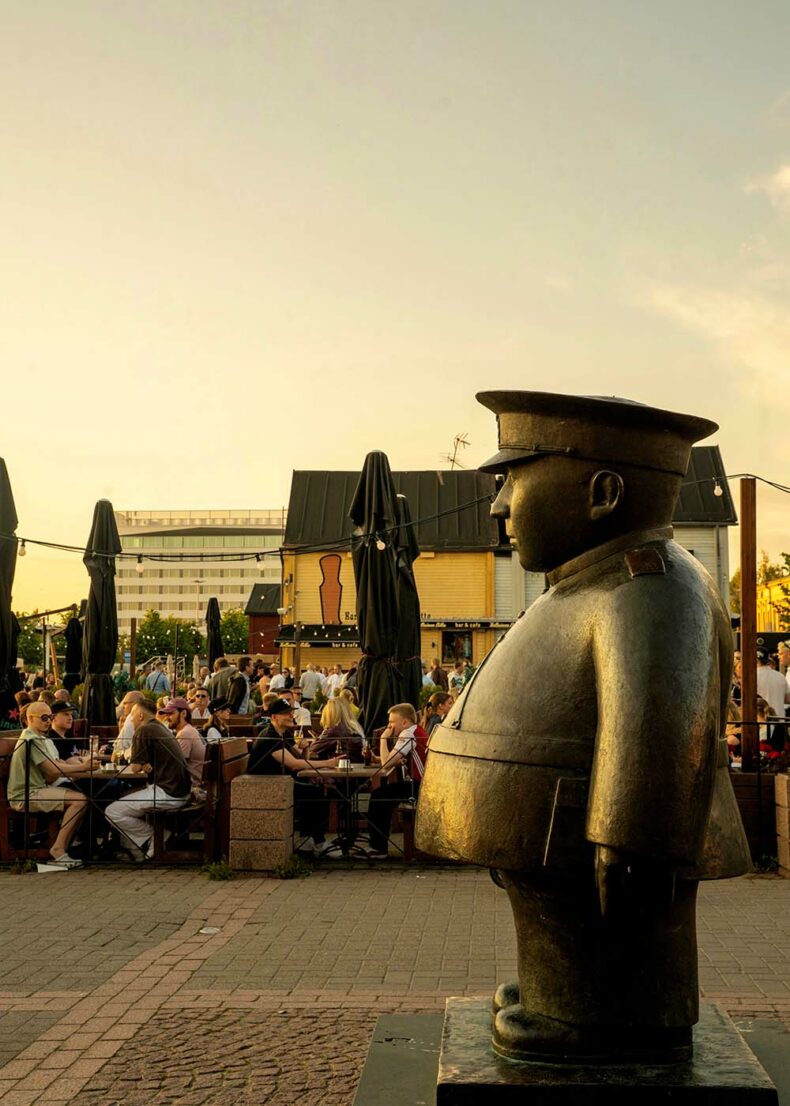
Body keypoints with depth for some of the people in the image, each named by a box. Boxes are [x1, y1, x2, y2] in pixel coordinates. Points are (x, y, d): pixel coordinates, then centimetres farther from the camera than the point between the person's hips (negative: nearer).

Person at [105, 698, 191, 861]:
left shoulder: (144, 730, -9)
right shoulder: (161, 729, 20)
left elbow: (135, 768, -8)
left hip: (167, 793, -10)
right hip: (180, 792, 10)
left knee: (112, 812, -10)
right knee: (123, 799, 23)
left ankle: (153, 840, 0)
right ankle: (137, 852, 18)